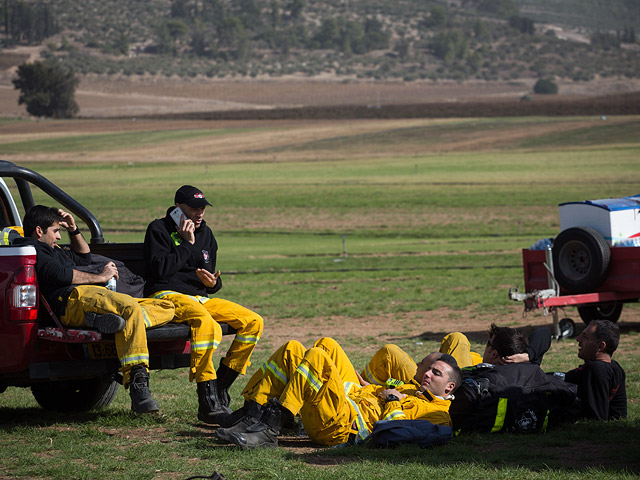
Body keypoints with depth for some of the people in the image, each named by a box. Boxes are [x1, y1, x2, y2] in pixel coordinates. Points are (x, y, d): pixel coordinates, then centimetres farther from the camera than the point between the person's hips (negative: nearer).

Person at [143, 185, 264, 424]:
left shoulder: (205, 234, 21)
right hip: (167, 295, -8)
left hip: (201, 297, 8)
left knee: (253, 322, -10)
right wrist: (187, 243, -9)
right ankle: (207, 403, -40)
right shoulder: (159, 229, 1)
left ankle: (221, 388, -10)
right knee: (205, 321, -39)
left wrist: (213, 283, -1)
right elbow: (160, 269, -14)